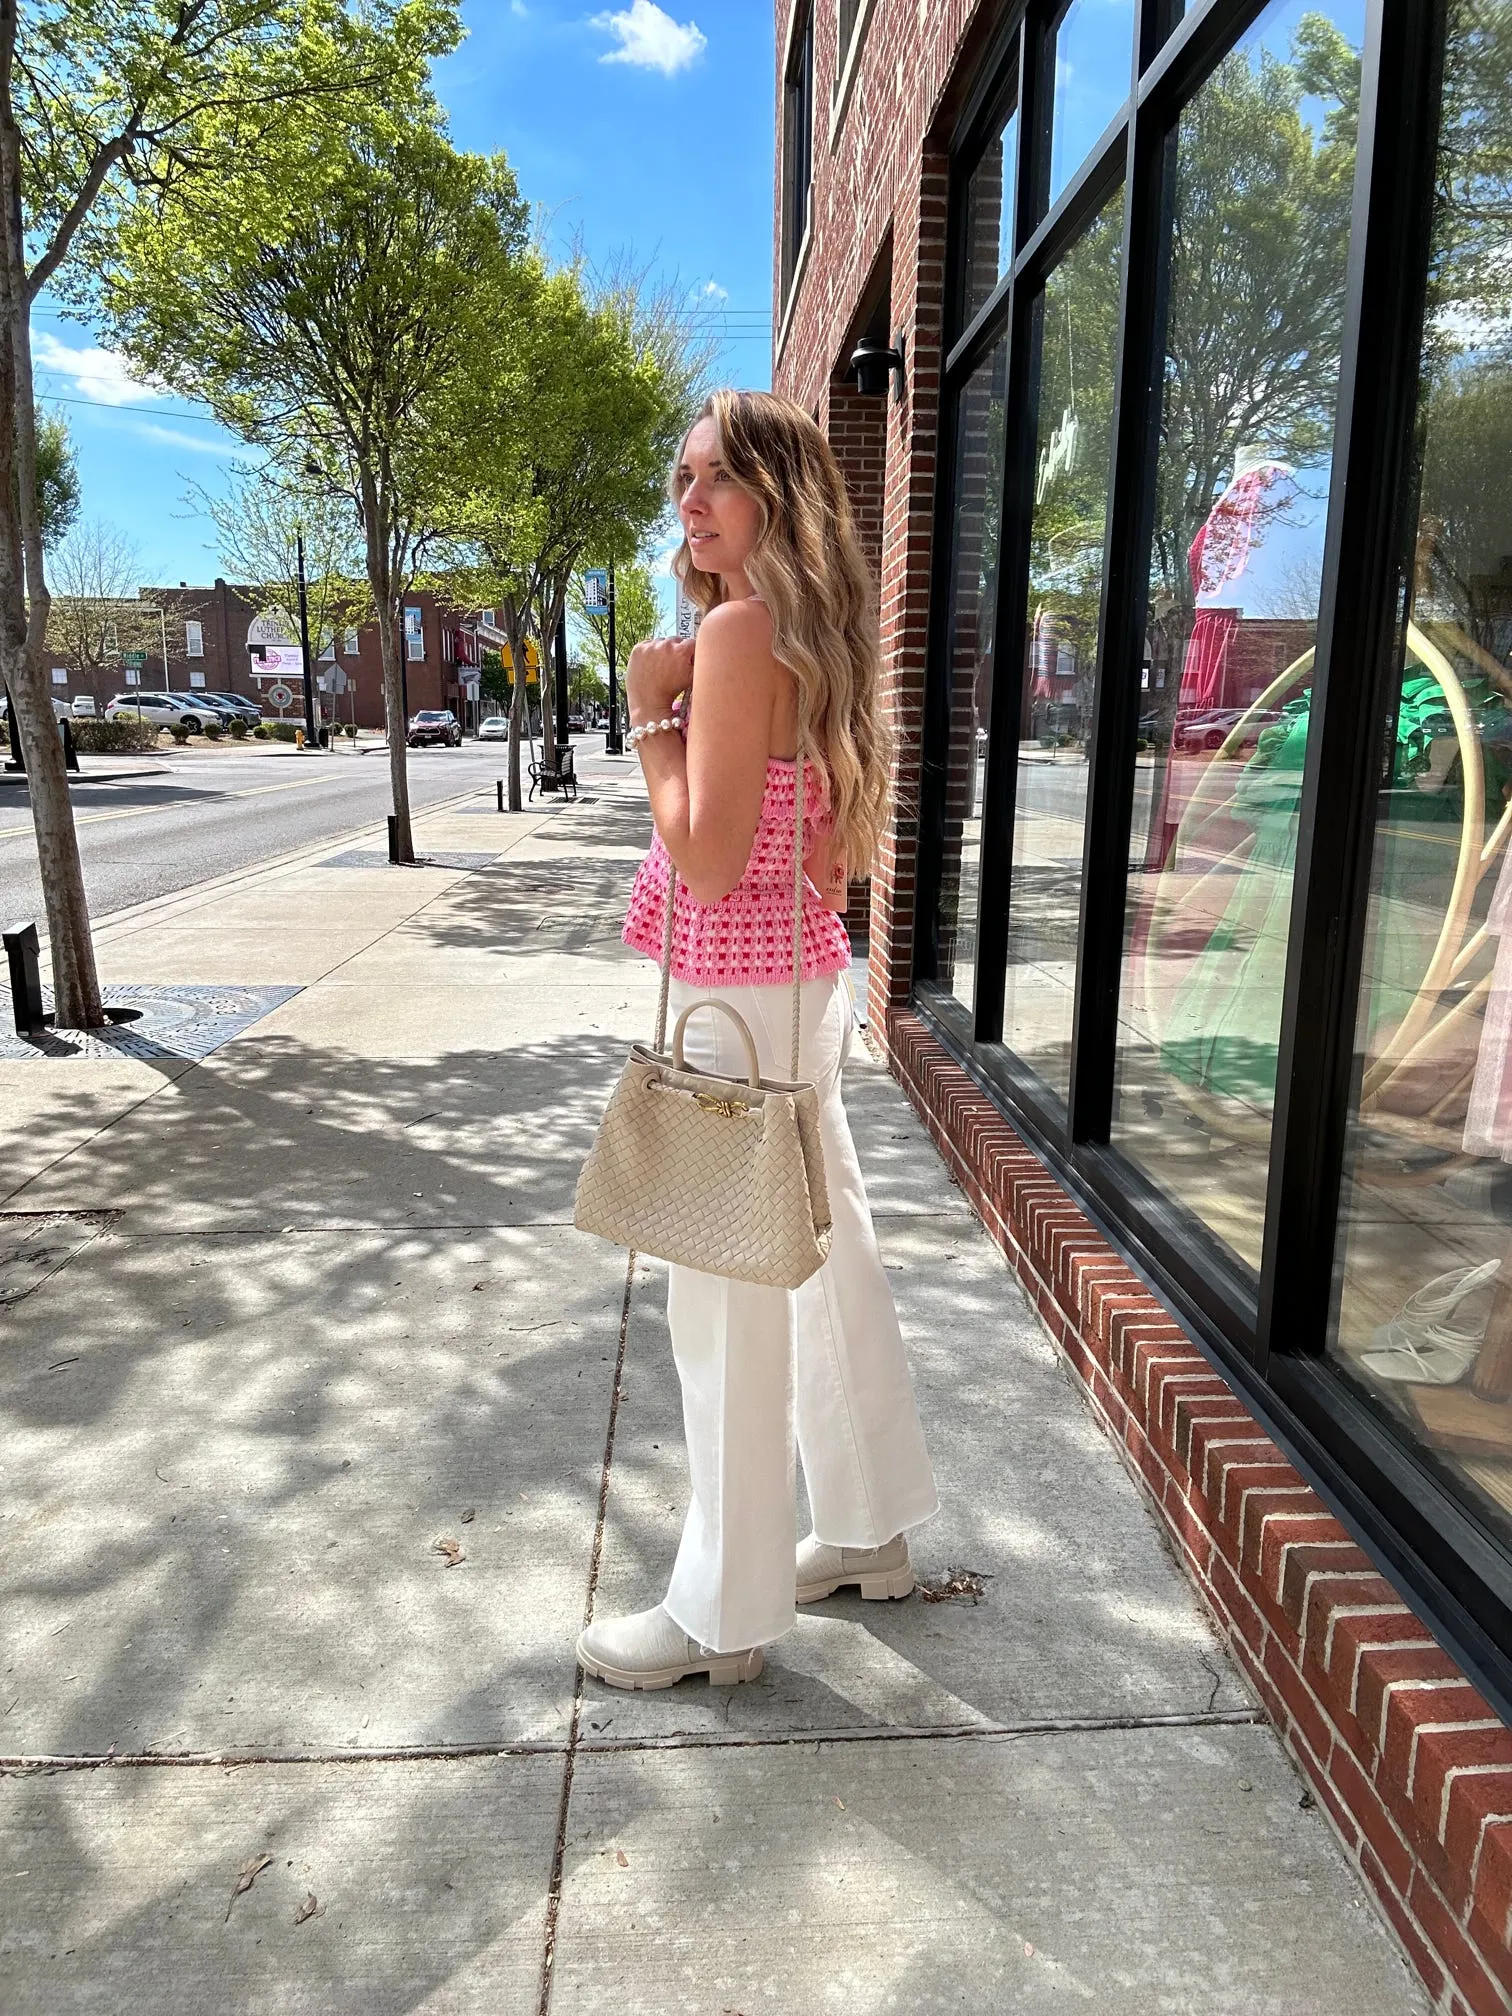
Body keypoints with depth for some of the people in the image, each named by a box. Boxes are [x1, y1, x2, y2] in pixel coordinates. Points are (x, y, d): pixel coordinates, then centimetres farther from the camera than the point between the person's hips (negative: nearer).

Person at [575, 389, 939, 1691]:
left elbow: (707, 859, -21)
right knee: (827, 1260, 18)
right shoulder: (813, 635, 13)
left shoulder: (739, 630, -16)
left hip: (742, 1000, -10)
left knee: (728, 1304, 1)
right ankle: (868, 1532, 36)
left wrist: (653, 714, -12)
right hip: (807, 981, 10)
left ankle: (723, 1613, 18)